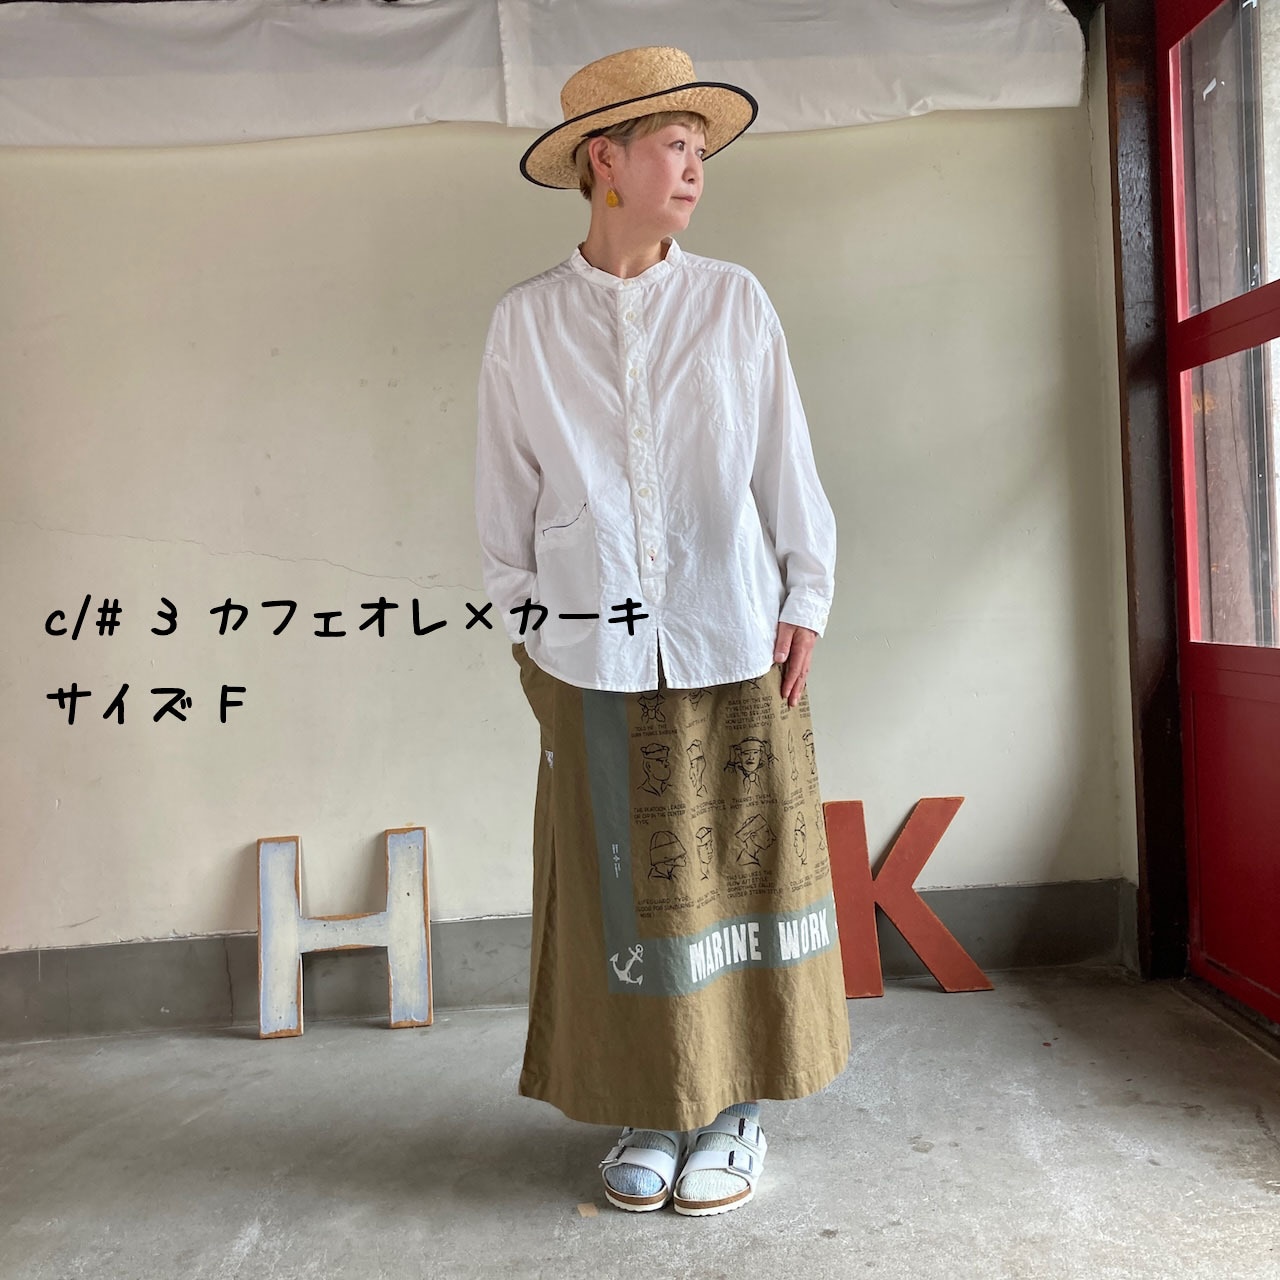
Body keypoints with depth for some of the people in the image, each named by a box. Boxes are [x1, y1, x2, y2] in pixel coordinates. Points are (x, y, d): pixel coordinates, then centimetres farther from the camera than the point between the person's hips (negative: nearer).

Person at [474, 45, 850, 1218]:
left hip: (732, 641, 0)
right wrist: (524, 624, 6)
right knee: (622, 886, 7)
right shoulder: (525, 322, 4)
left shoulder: (734, 301, 4)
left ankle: (737, 1109, 24)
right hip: (593, 653, 0)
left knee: (739, 866, 7)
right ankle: (654, 1109, 25)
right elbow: (506, 492, 7)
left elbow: (787, 462, 4)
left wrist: (805, 602, 1)